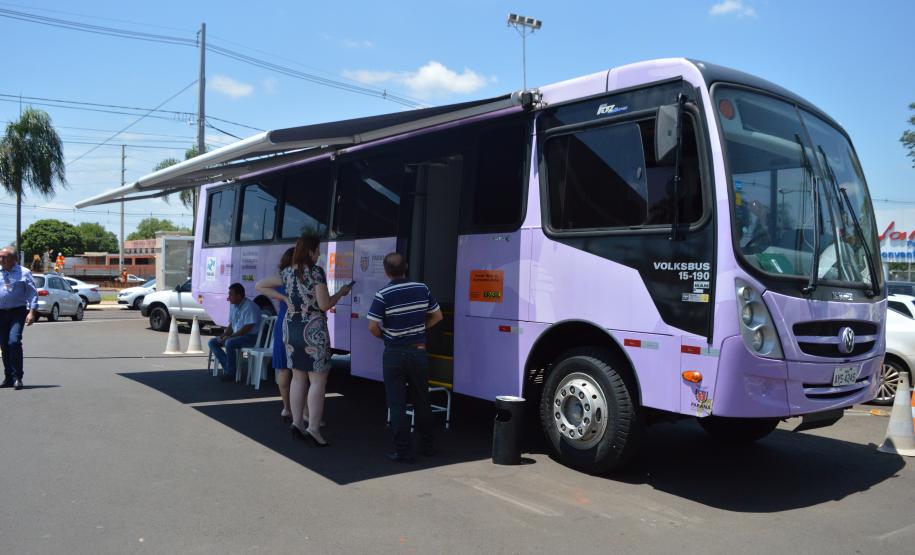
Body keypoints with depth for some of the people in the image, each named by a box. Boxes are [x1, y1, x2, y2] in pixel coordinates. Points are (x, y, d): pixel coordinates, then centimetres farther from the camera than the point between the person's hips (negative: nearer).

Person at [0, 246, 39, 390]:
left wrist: (32, 312, -10)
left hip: (17, 312, -4)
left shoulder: (24, 273, 0)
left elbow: (32, 293, -1)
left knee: (14, 341, -18)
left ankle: (17, 378, -13)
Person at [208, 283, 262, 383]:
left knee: (229, 343, -34)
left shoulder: (250, 307, -18)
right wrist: (223, 336, -2)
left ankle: (230, 373, -19)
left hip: (250, 336, -9)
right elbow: (231, 325, 17)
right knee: (212, 342, -1)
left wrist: (229, 337, -22)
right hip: (236, 335, 10)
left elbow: (247, 328, -23)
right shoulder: (233, 306, 10)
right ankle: (227, 367, -9)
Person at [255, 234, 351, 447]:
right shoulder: (316, 271, -12)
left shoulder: (288, 272, 8)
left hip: (290, 327, 7)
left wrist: (284, 298, 13)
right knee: (318, 380, -1)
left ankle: (297, 423, 19)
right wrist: (341, 293, 1)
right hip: (313, 329, -7)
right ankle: (313, 428, -3)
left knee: (298, 377, 15)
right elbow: (324, 305, -15)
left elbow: (260, 286, 15)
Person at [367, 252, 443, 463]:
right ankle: (427, 445, 27)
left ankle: (402, 452, 7)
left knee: (397, 405, 5)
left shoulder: (383, 295, -13)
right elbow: (437, 316, 8)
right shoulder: (422, 289, -1)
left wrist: (384, 337, 5)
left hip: (394, 355, -3)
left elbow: (373, 327, -15)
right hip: (419, 351, 4)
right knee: (422, 401, 17)